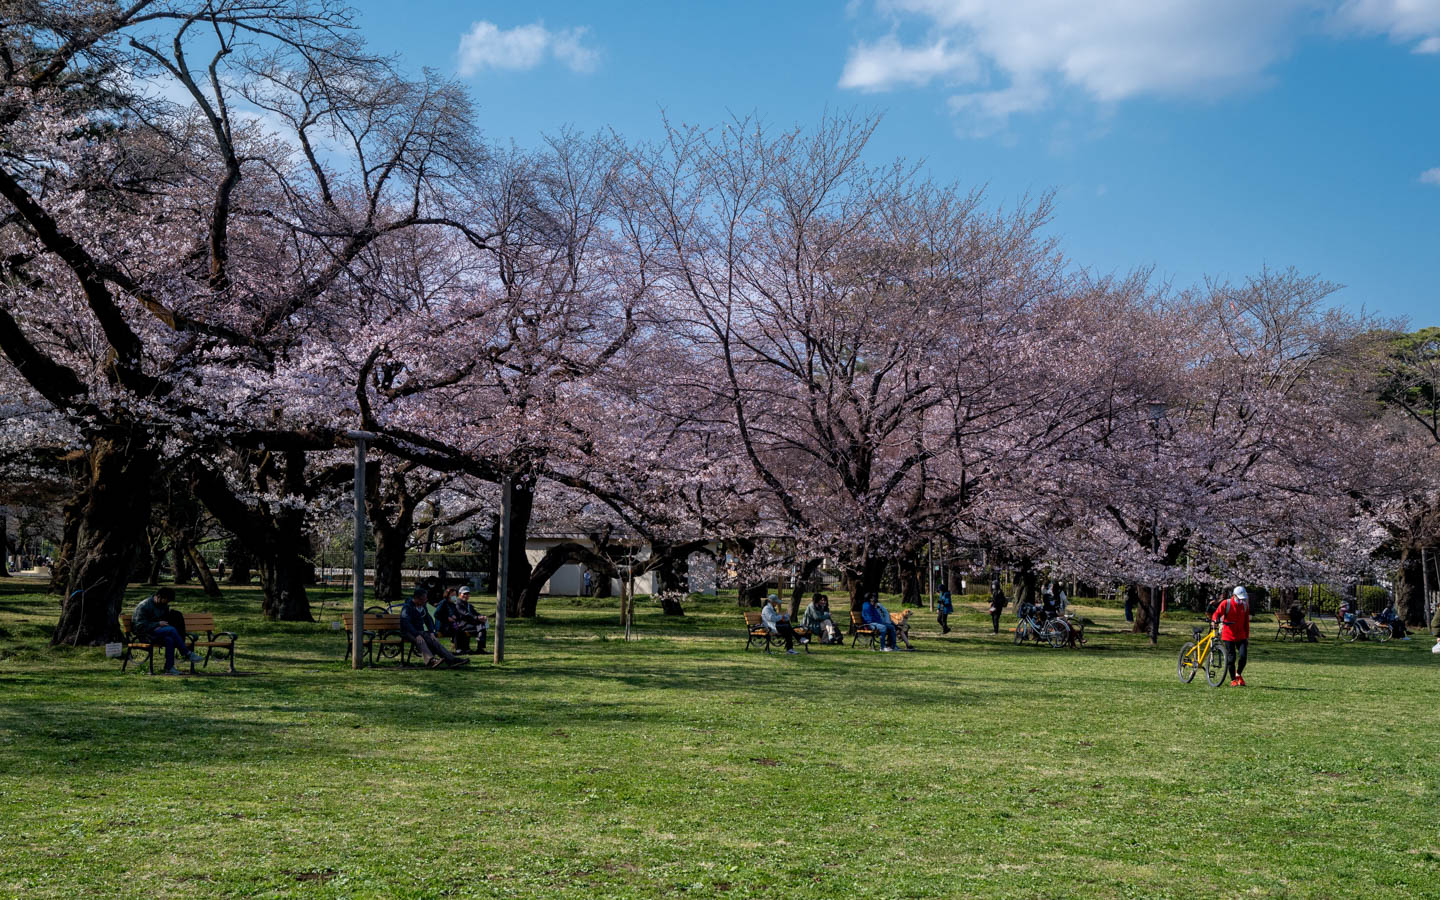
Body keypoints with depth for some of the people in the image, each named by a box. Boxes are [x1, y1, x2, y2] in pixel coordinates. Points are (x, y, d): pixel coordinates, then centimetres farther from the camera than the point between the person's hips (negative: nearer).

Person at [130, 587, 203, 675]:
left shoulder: (164, 605, 12)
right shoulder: (144, 606, -13)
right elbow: (140, 626, -19)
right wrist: (158, 624, -22)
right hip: (145, 634, -9)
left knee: (169, 639, -27)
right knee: (171, 630, -31)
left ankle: (169, 668, -28)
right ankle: (187, 653, -24)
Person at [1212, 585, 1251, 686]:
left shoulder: (1245, 605, 5)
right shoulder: (1226, 604, -8)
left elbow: (1246, 622, 12)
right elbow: (1216, 614, -14)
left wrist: (1247, 637, 13)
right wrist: (1215, 620, -38)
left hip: (1241, 636, 3)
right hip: (1228, 636, -3)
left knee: (1243, 656, -8)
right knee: (1231, 658, -2)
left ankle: (1238, 674, 18)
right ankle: (1233, 680, 11)